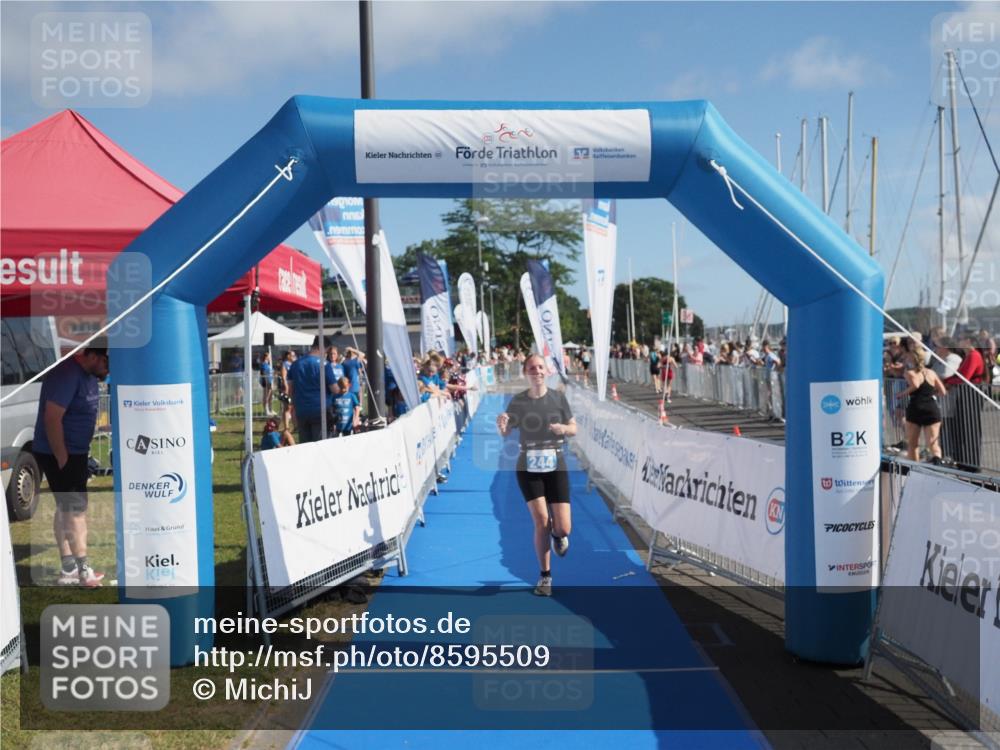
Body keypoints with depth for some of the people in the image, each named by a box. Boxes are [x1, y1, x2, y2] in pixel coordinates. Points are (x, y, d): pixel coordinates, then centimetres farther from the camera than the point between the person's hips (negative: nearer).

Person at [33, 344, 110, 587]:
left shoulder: (89, 374, 6)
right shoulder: (67, 374, -23)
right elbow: (52, 418, -26)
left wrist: (81, 454, 12)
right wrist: (63, 458, -21)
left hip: (76, 452, 9)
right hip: (57, 454, -9)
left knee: (66, 509, 13)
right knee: (76, 509, -6)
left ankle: (69, 570, 20)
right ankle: (83, 571, 0)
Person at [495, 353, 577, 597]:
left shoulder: (558, 397, -1)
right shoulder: (518, 401, -2)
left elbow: (574, 428, 6)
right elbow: (505, 434, 2)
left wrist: (564, 428, -17)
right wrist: (501, 426, -22)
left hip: (556, 468, 1)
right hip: (529, 469, 0)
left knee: (563, 528, -6)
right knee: (541, 522, -6)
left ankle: (558, 535, 35)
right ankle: (545, 576, 14)